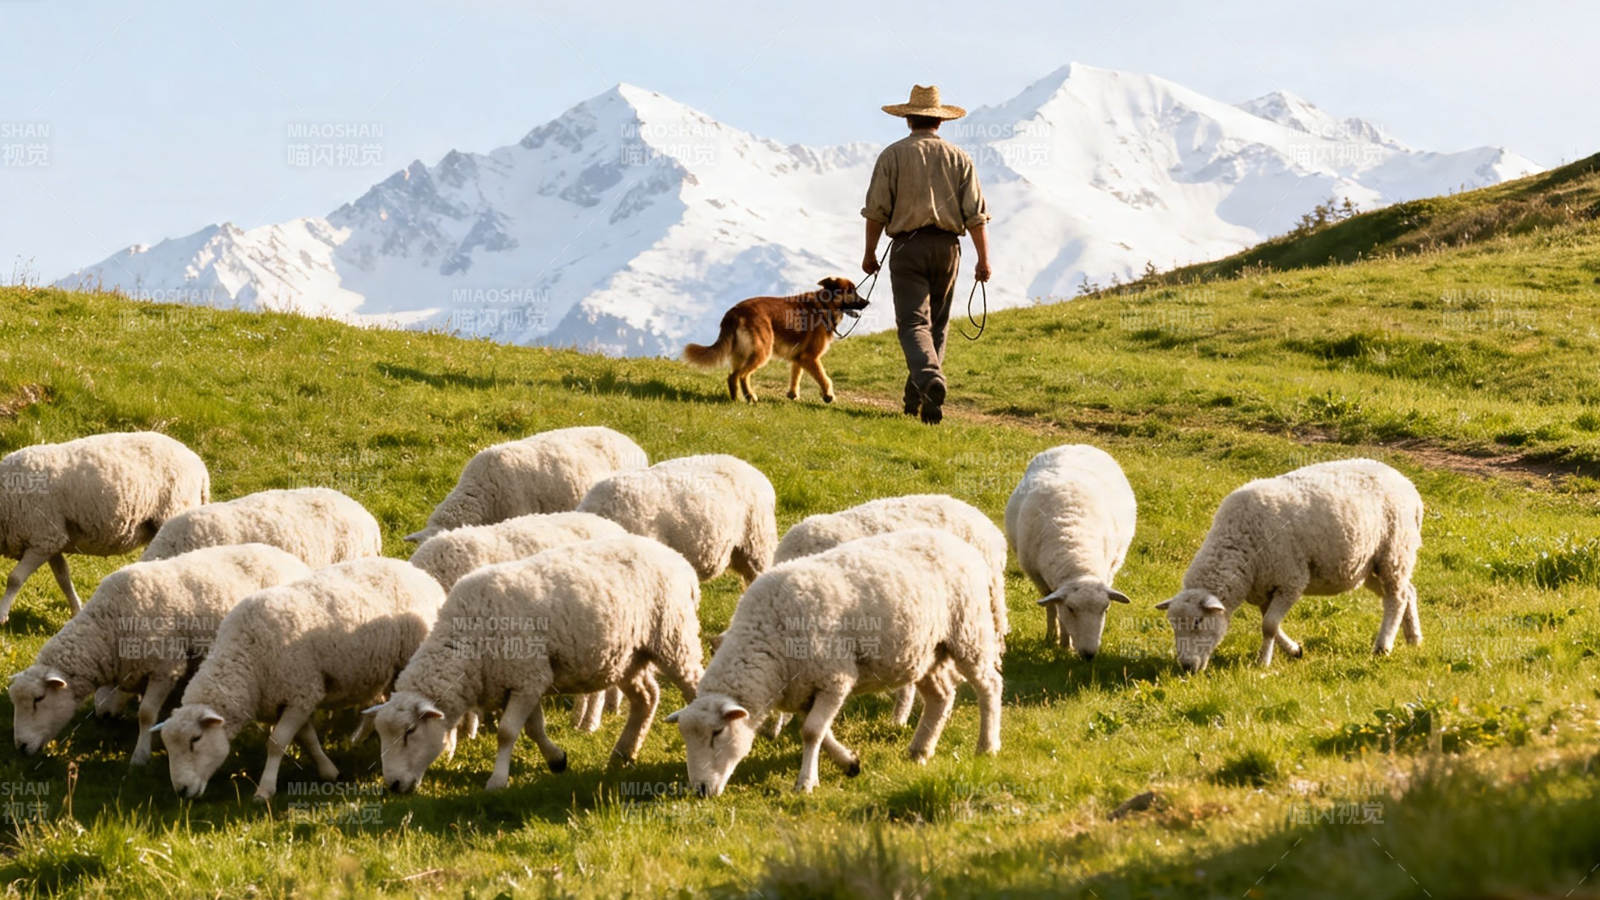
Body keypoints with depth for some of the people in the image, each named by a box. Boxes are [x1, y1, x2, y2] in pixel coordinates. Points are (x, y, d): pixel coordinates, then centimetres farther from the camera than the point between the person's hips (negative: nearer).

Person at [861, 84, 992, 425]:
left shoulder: (892, 155, 0)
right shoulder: (959, 158, 6)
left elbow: (876, 210, -3)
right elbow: (976, 213, 0)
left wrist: (870, 252, 6)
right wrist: (983, 258, 2)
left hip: (908, 246, -3)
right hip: (947, 246, 3)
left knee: (913, 323, -7)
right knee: (937, 323, 15)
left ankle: (930, 378, -33)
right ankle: (917, 397, 19)